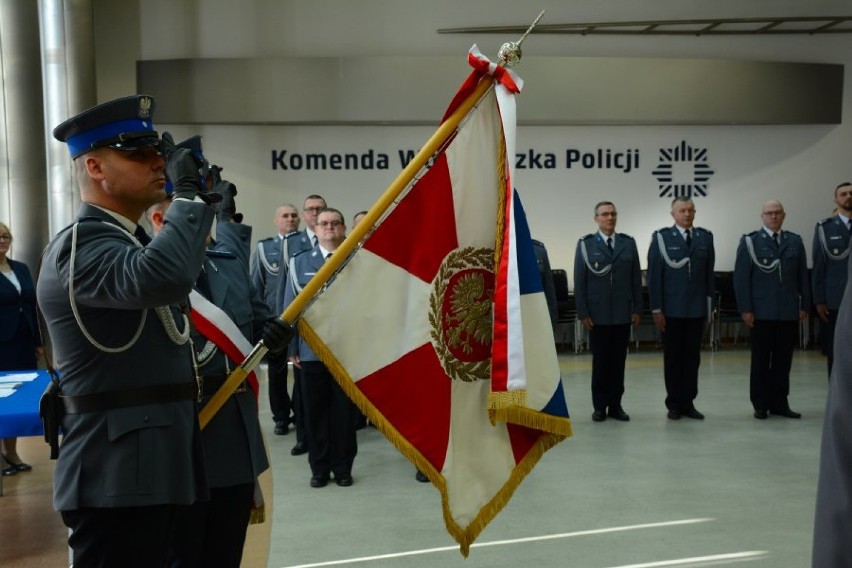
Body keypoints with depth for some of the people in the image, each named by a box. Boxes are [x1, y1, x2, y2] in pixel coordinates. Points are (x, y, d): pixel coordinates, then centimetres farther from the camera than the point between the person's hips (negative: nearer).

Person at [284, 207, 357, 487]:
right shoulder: (300, 261, 8)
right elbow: (291, 307, 6)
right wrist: (292, 347, 1)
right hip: (312, 349, 1)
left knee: (345, 410, 7)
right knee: (315, 411, 8)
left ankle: (343, 467, 20)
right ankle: (319, 468, 21)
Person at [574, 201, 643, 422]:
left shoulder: (628, 243, 6)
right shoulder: (585, 244, -2)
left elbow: (636, 278, 6)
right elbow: (579, 281, -4)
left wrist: (637, 308, 2)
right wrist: (583, 312, -8)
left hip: (623, 313, 2)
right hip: (597, 314, -2)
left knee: (618, 361, 7)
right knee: (600, 361, 5)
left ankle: (615, 405, 17)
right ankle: (600, 406, 14)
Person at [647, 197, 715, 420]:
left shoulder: (705, 237, 6)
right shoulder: (661, 238, -3)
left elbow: (709, 273, 7)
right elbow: (654, 275, -4)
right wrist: (656, 309, -8)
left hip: (697, 309, 3)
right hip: (671, 310, -2)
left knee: (692, 358, 8)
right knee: (673, 358, 7)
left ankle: (688, 403, 17)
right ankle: (674, 404, 17)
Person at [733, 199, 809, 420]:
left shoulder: (795, 241, 9)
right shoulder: (750, 242, -1)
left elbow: (803, 276, 10)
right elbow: (741, 277, -4)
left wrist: (804, 305, 5)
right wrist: (745, 309, -9)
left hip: (789, 312, 3)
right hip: (762, 313, -3)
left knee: (783, 361, 7)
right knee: (761, 361, 5)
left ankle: (779, 403, 16)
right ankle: (760, 405, 13)